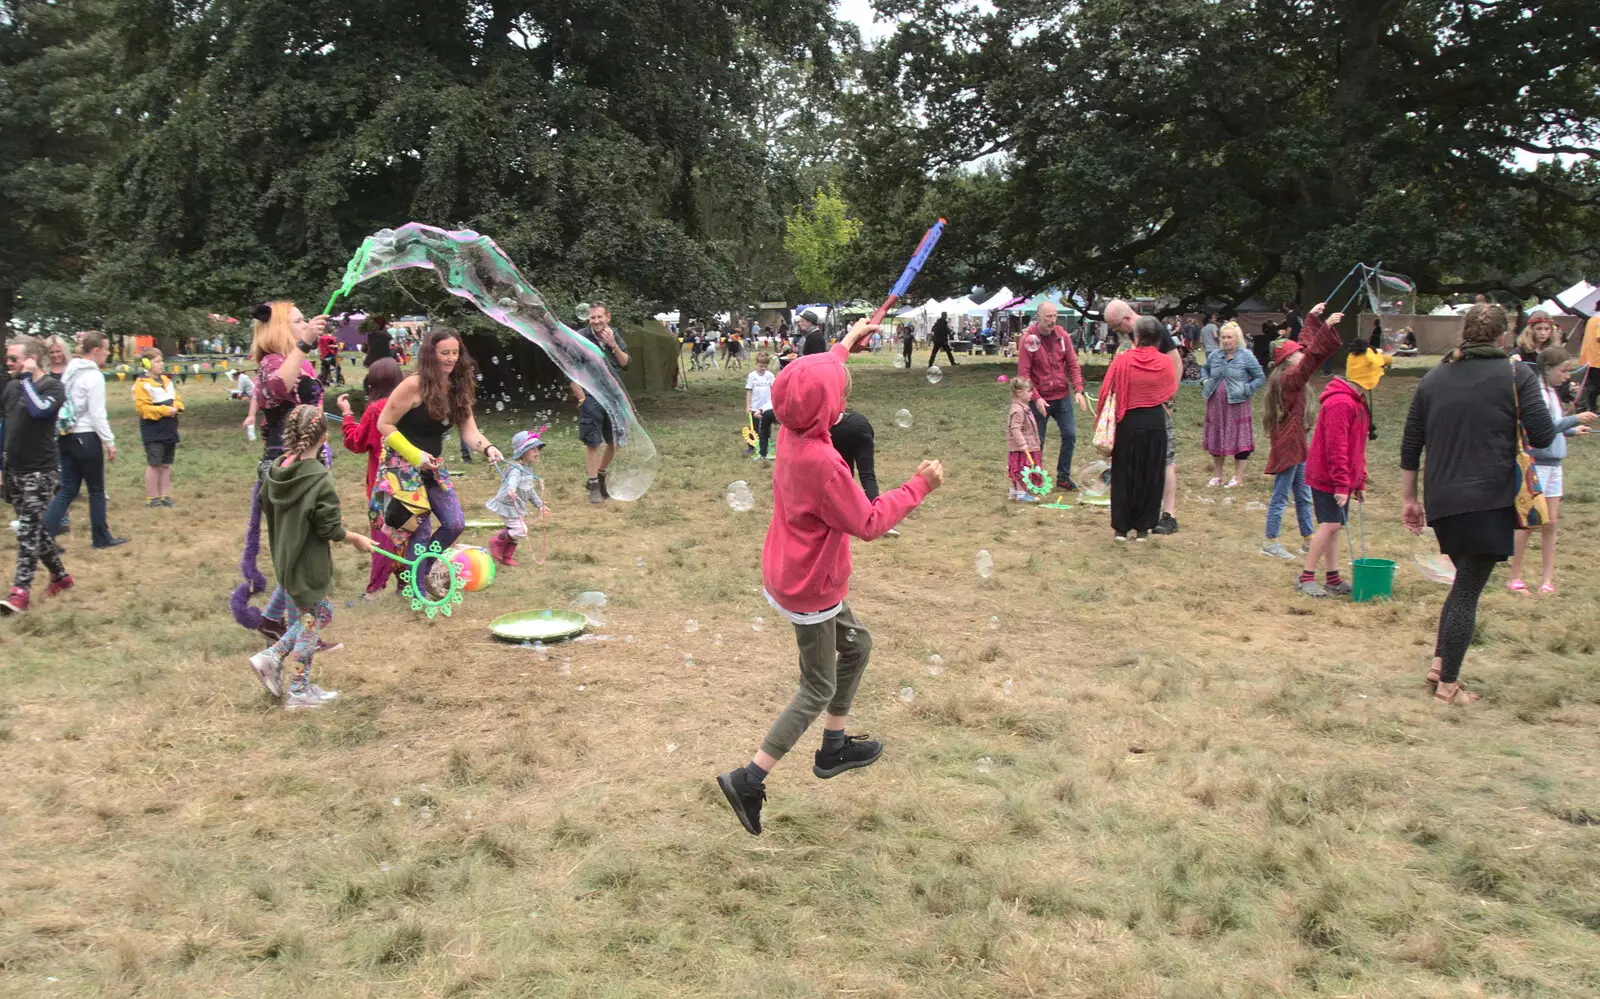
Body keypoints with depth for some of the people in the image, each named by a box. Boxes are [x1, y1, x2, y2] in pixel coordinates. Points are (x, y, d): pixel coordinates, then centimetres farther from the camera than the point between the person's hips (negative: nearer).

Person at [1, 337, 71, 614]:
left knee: (28, 529, -11)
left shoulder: (52, 386, -10)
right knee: (33, 528, 13)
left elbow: (39, 410, -30)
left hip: (41, 471, -7)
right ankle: (61, 576, 27)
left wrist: (26, 378, -20)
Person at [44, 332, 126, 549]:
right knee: (96, 490, 7)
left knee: (67, 489, 9)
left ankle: (44, 535, -2)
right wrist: (110, 442, -11)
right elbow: (97, 414, -16)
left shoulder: (70, 372, 11)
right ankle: (101, 537, 17)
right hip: (86, 438, -8)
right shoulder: (94, 376, -14)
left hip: (67, 437, 8)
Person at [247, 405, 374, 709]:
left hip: (285, 557, 7)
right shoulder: (320, 478, -23)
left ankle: (270, 658, 15)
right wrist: (357, 539, -2)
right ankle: (298, 691, 16)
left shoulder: (276, 469, -2)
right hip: (309, 564, -7)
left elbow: (266, 507, 12)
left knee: (321, 613, 21)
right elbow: (330, 529, -19)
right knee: (312, 620, 8)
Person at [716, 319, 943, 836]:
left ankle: (834, 748, 38)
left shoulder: (791, 433, -6)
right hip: (809, 591, -9)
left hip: (791, 575, 9)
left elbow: (815, 384, 18)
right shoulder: (822, 463, -32)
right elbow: (869, 523, -22)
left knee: (857, 645, 25)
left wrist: (845, 345, 30)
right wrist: (918, 486, -13)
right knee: (818, 690, 6)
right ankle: (748, 780, 7)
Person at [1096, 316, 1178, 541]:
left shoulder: (1122, 360, -11)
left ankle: (1121, 527, 12)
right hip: (1155, 423, 1)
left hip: (1128, 423, -1)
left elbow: (1107, 392, -8)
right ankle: (1142, 528, 14)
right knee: (1150, 476, 10)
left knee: (1124, 475, 10)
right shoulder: (1165, 362, -5)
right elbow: (1171, 391, 9)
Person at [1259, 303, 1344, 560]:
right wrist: (1327, 327, -28)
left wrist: (1312, 319, 23)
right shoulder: (1288, 379, -16)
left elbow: (1307, 346, 20)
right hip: (1287, 445, -10)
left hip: (1296, 444, 10)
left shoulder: (1289, 377, 9)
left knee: (1303, 496, 15)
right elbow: (1312, 356, -27)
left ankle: (1307, 539, 23)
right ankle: (1270, 542, 3)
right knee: (1280, 496, -3)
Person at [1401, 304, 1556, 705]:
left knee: (1465, 580, 22)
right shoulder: (1517, 376, -5)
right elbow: (1543, 437, -9)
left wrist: (1409, 499, 17)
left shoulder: (1432, 380, 9)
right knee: (1468, 589, 1)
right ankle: (1448, 684, 5)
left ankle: (1439, 663, 16)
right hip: (1490, 502, -5)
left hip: (1441, 502, 5)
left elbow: (1410, 447, 10)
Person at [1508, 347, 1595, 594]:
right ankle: (1515, 578, 10)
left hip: (1553, 465, 8)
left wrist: (1573, 430, 6)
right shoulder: (1534, 393, -17)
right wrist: (1574, 419, -24)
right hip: (1535, 465, -8)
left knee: (1550, 523, 8)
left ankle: (1547, 580, 13)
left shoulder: (1552, 392, 11)